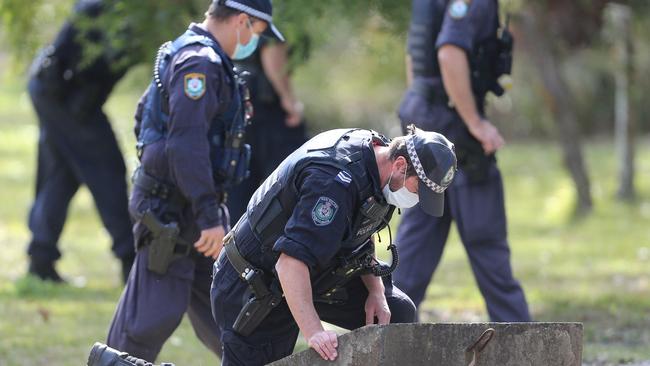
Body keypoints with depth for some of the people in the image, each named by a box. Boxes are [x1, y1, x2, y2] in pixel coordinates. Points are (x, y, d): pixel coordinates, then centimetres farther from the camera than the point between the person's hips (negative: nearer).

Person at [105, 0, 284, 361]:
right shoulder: (199, 62, -18)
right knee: (154, 316, -7)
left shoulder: (208, 60, 15)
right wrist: (209, 217, -27)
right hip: (172, 210, -10)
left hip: (195, 209, 10)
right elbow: (186, 144, -26)